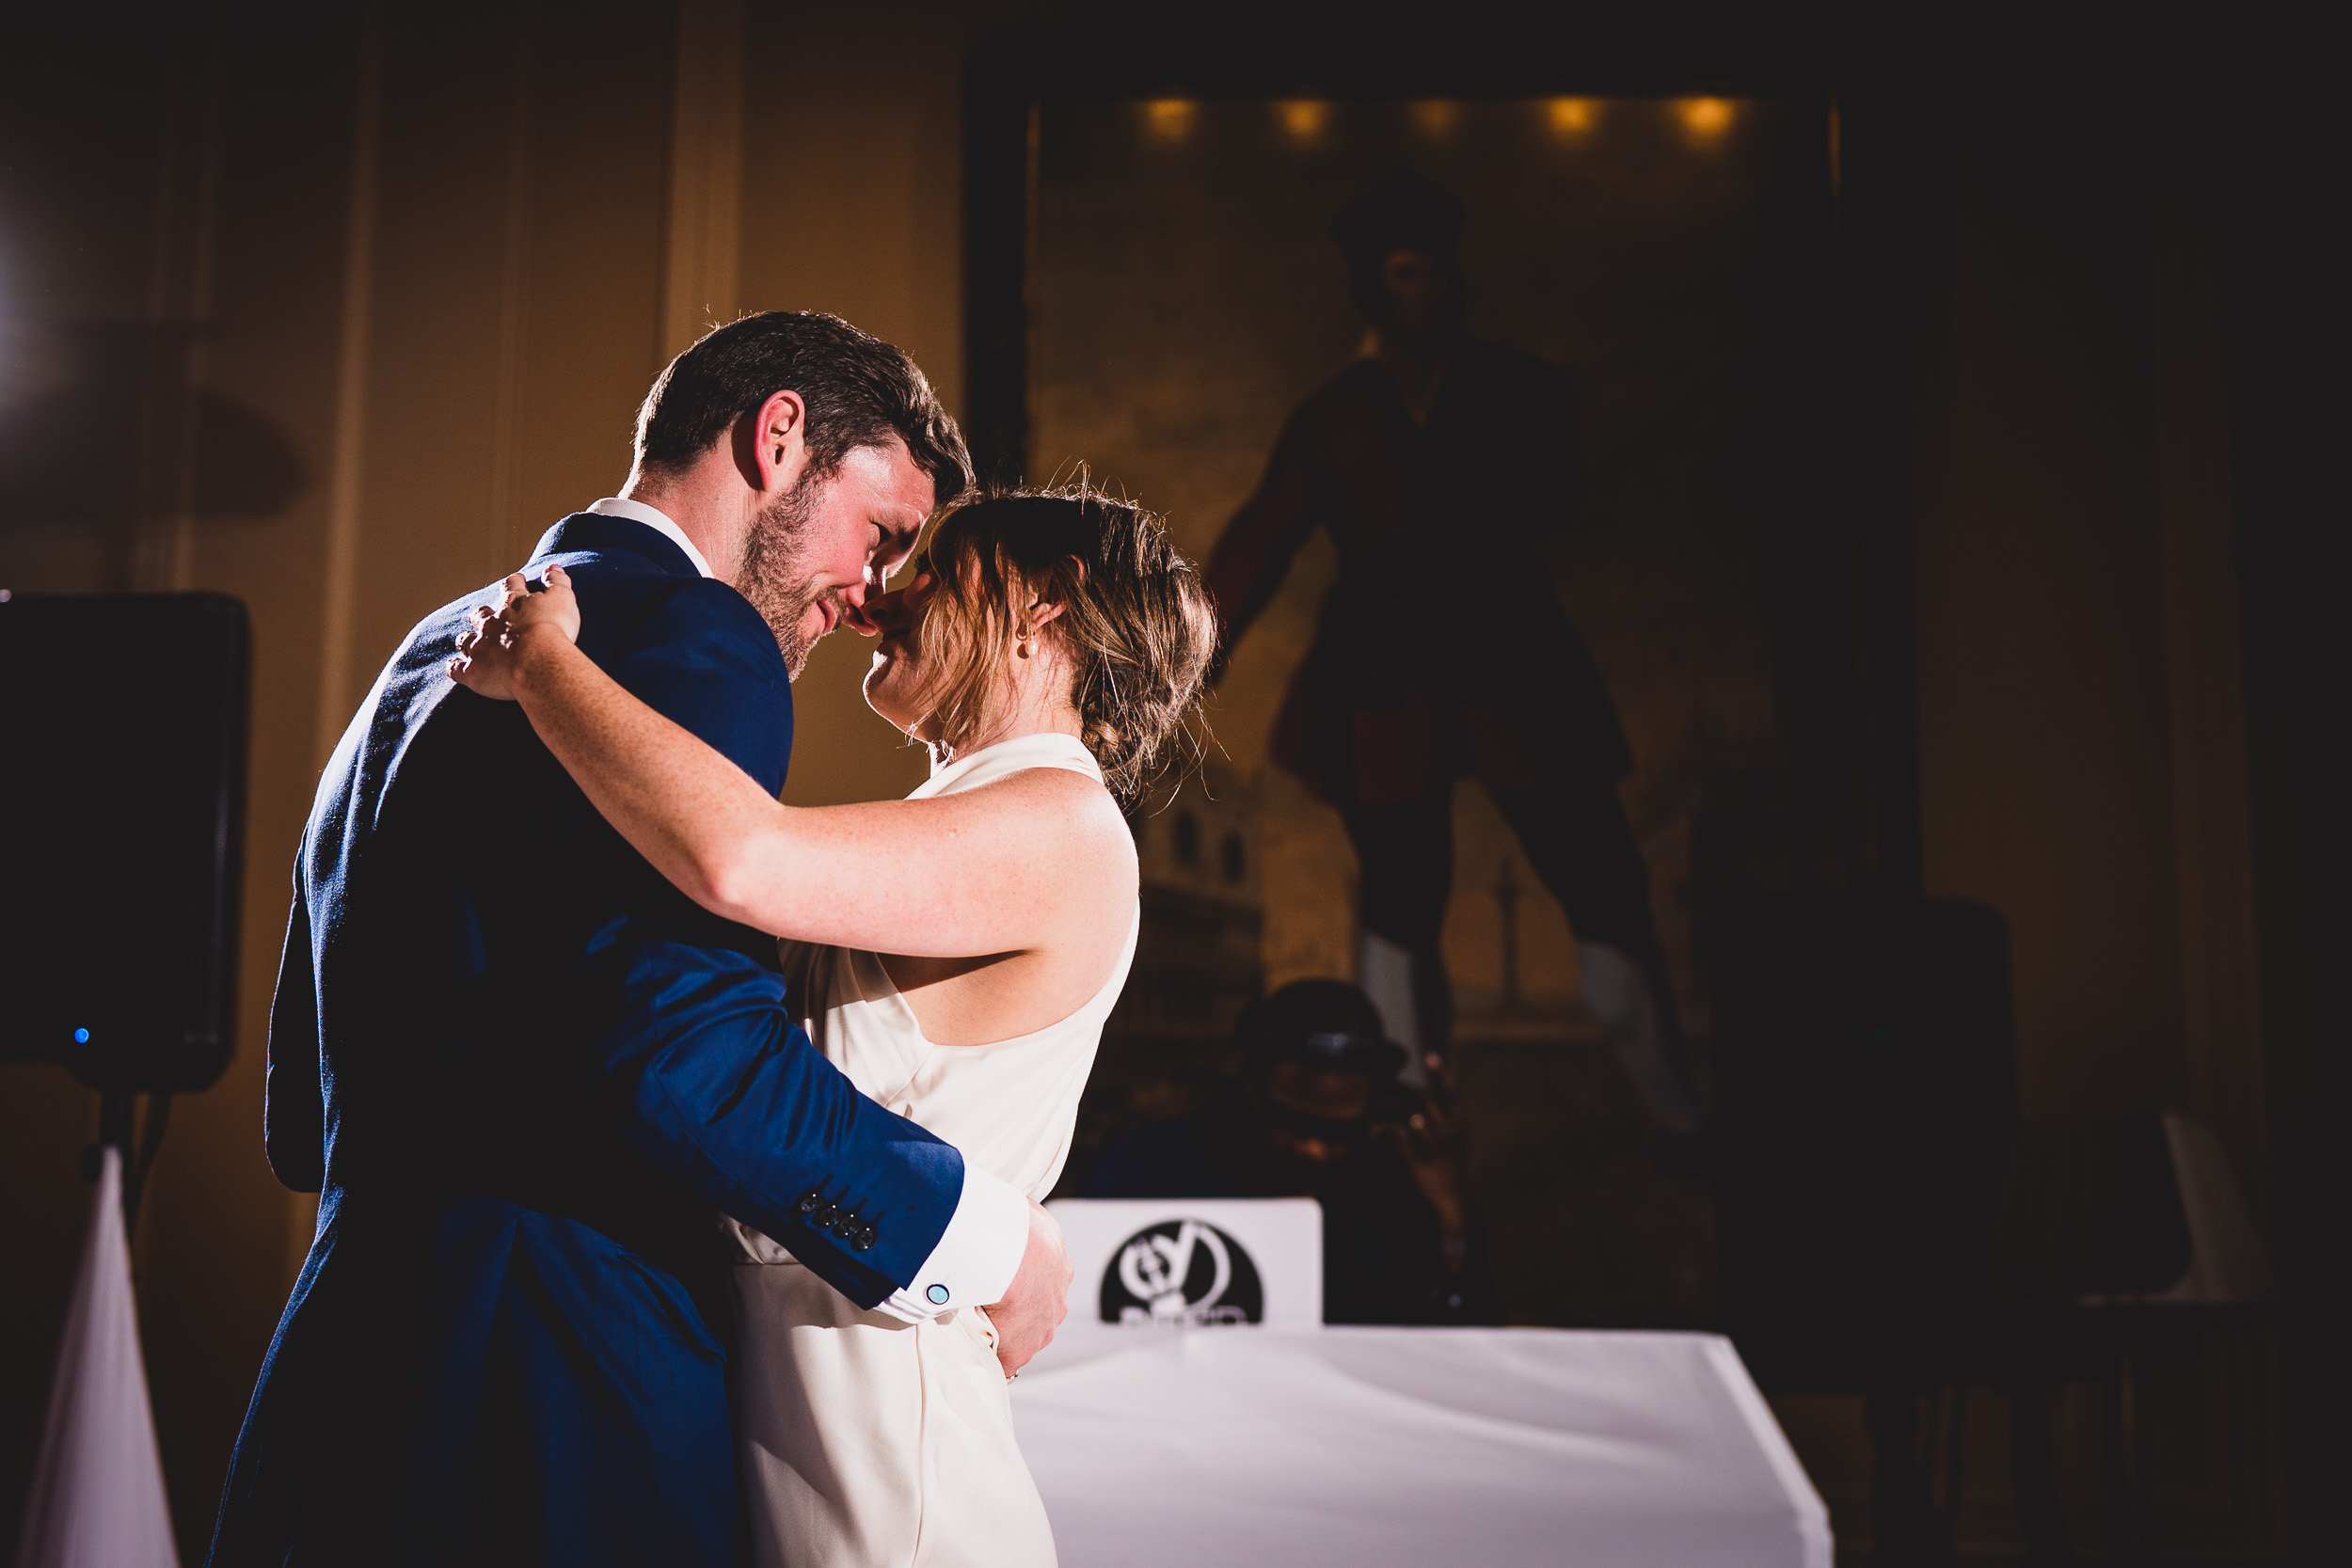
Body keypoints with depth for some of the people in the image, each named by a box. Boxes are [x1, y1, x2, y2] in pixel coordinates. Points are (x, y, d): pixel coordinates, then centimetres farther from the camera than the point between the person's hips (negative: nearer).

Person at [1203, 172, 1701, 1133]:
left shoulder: (1518, 392, 7)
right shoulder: (1331, 418, 8)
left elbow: (1544, 491, -10)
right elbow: (1260, 538, 1)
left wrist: (1430, 570, -26)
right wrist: (1203, 648, -15)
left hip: (1512, 673, 0)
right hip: (1386, 686, 0)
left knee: (1603, 883, -1)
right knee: (1400, 901, 2)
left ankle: (1679, 1120, 10)